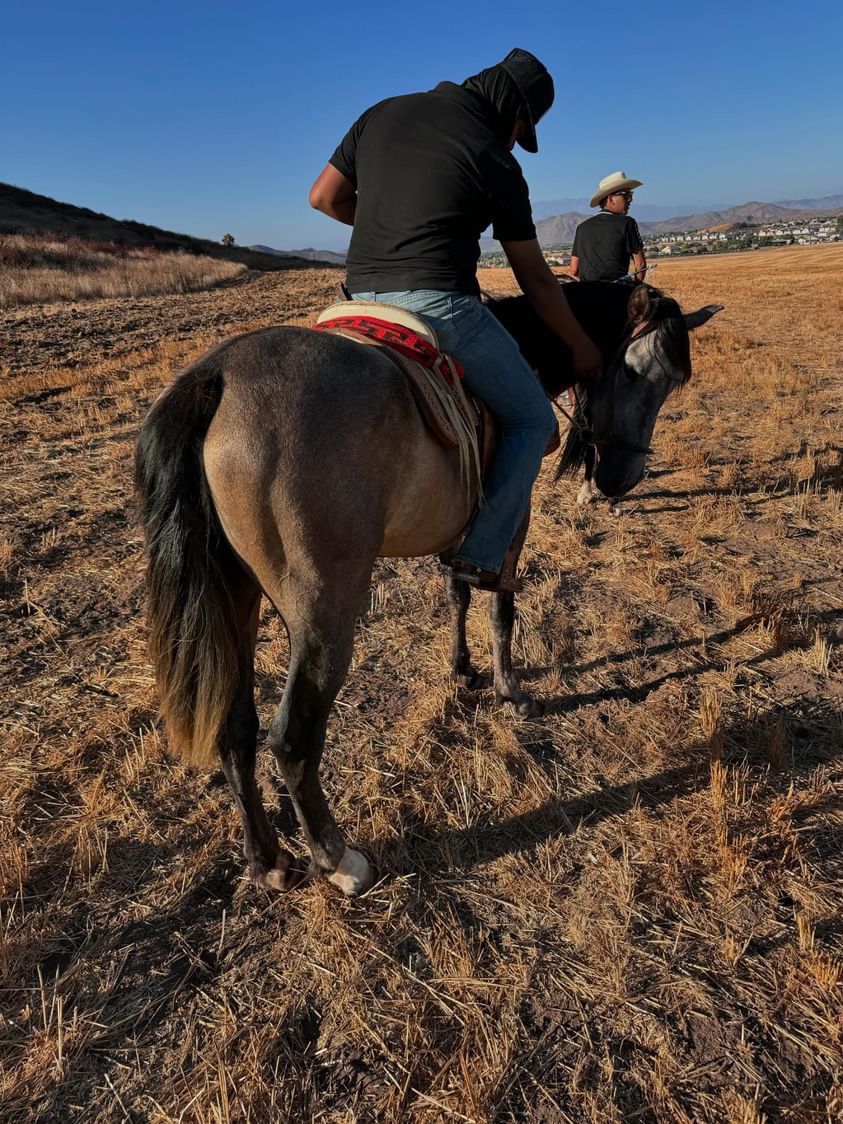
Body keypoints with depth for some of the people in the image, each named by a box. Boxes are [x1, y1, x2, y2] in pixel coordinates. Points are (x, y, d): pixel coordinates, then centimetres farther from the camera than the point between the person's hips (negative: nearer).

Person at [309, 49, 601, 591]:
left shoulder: (381, 113, 14)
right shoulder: (496, 162, 1)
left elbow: (324, 197, 16)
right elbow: (536, 281, 5)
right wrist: (581, 347, 17)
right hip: (441, 305, -6)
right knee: (533, 419, 8)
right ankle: (483, 555, 0)